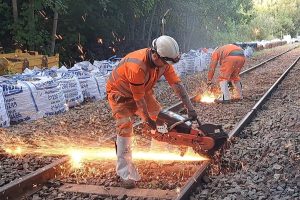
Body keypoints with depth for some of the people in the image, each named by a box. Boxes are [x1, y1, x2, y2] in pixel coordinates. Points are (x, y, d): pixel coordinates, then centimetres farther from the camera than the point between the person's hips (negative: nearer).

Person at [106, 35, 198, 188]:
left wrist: (190, 108, -19)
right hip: (119, 93, -7)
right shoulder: (137, 66, -41)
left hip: (143, 90, 8)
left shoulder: (163, 62, -18)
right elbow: (138, 98, -31)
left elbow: (176, 84, -16)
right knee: (125, 127, -19)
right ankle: (125, 174, -18)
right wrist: (147, 119, -18)